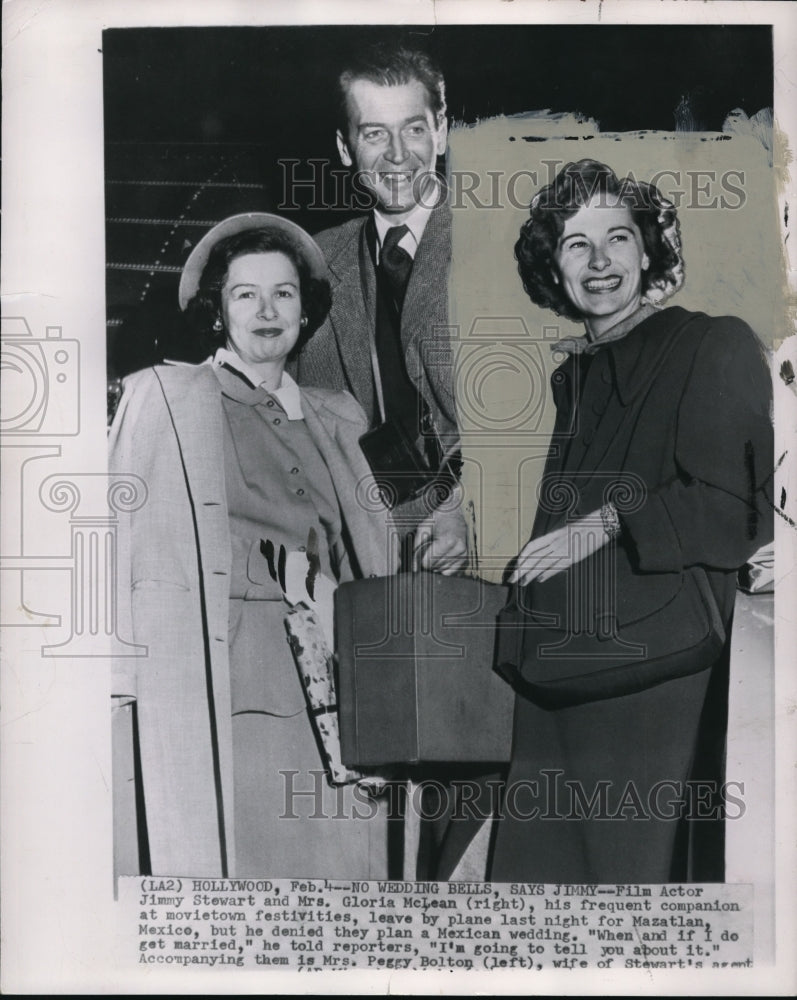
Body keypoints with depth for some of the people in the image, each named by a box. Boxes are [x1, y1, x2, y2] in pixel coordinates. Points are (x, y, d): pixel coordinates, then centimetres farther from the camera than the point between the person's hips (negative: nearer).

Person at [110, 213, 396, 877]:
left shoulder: (338, 417, 21)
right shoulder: (162, 395, 10)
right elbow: (127, 528, 4)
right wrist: (123, 673, -5)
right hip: (221, 671, -3)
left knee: (339, 853, -1)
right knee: (232, 851, -7)